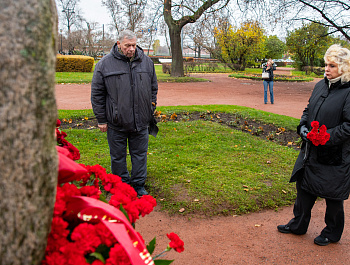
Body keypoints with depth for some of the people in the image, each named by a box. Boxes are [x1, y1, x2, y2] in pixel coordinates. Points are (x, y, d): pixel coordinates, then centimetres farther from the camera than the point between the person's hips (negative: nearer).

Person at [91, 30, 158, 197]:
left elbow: (153, 88, 17)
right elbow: (97, 94, 0)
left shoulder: (146, 62, 5)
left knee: (140, 154, 11)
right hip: (116, 122, -2)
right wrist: (101, 120, -1)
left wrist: (151, 107, 11)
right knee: (118, 156, 10)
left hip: (141, 121, 2)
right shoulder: (105, 64, -4)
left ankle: (138, 185, 26)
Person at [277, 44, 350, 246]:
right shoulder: (321, 85, 5)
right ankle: (299, 225, 36)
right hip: (311, 150, 7)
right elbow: (308, 110, 15)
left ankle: (332, 233, 34)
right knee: (304, 186, 17)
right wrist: (303, 127, -2)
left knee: (333, 195, 11)